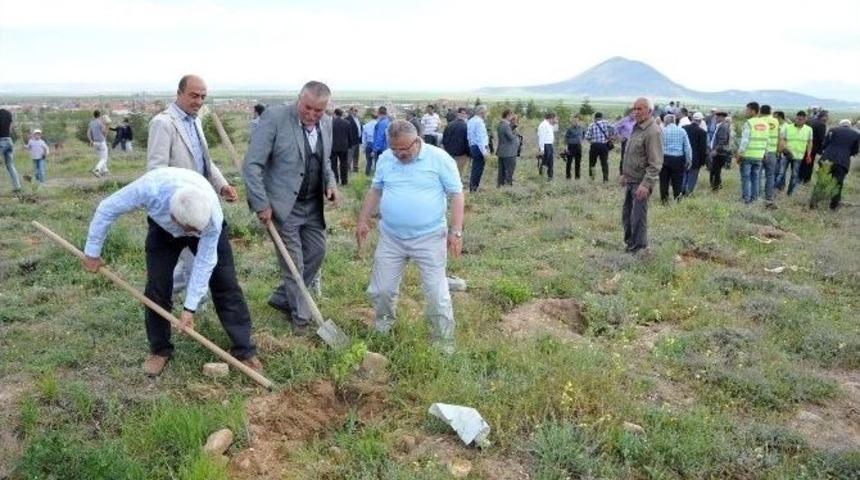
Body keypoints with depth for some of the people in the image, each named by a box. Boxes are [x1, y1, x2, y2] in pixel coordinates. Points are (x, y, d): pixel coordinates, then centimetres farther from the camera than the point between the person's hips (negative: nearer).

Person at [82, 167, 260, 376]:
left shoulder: (213, 217, -41)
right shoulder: (150, 188, -44)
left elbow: (205, 261, -28)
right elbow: (107, 209, -26)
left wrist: (189, 307, -25)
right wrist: (92, 252, -15)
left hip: (206, 224, -1)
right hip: (163, 229, 1)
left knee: (225, 285, -9)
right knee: (157, 288, -7)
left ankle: (244, 350, -1)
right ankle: (159, 350, 12)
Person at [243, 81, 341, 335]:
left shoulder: (326, 123, 2)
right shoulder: (275, 117, -17)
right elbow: (252, 164, -17)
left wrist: (330, 182, -1)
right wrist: (261, 204, -18)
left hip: (313, 204, 6)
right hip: (284, 205, -6)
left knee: (317, 251, 12)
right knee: (294, 262, 1)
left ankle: (282, 298, 32)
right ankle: (300, 315, 19)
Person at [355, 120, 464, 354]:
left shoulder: (439, 159, -10)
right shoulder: (385, 159, 4)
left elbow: (456, 194, -8)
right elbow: (375, 190, 16)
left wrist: (456, 231, -13)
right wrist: (363, 220, 10)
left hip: (429, 239, -4)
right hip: (390, 238, 4)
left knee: (437, 294, 1)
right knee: (380, 290, 12)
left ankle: (444, 343, 16)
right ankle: (381, 332, 37)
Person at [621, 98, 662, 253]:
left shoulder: (653, 132, -18)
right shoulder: (637, 128, 11)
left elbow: (655, 163, -22)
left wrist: (646, 184, -27)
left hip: (641, 182, -9)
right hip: (631, 180, 9)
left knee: (638, 218, -2)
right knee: (626, 214, 17)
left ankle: (638, 249, 10)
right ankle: (629, 243, 32)